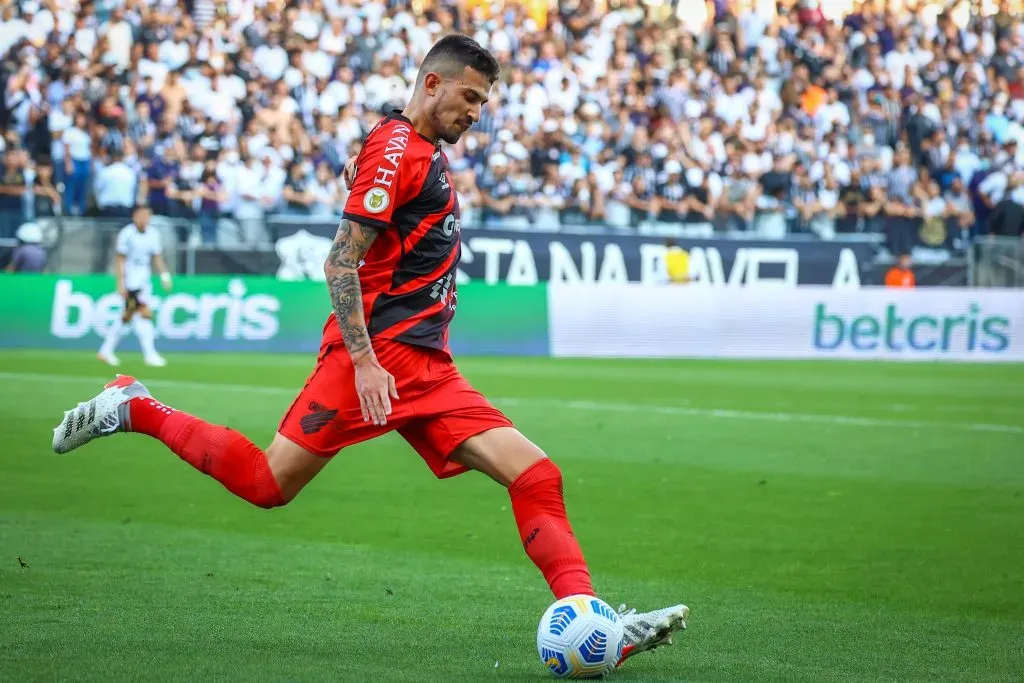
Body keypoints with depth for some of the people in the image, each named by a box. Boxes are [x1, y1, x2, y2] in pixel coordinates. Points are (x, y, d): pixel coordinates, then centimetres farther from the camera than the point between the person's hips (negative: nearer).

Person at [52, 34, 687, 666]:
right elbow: (341, 263, -15)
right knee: (269, 483, -8)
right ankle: (133, 409, 13)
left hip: (427, 368, 9)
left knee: (535, 475, -5)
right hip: (380, 353, -9)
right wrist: (365, 360, -21)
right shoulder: (396, 150, -9)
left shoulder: (429, 155, 21)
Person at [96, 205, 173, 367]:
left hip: (144, 281, 7)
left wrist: (164, 275, 3)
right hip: (131, 281, -7)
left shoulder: (153, 235, 7)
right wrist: (120, 283, -13)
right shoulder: (126, 234, -10)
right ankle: (150, 355, -14)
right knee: (145, 314, -15)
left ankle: (106, 351, 23)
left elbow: (157, 258, 15)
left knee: (127, 316, 12)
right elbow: (120, 260, -9)